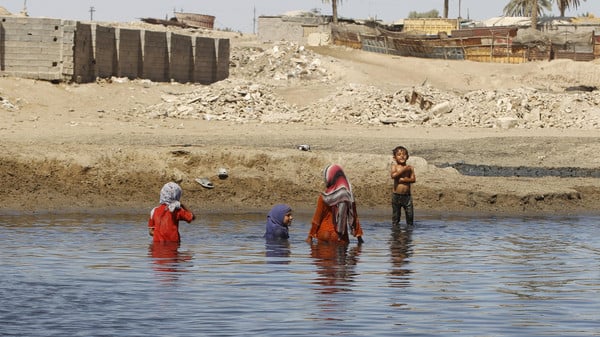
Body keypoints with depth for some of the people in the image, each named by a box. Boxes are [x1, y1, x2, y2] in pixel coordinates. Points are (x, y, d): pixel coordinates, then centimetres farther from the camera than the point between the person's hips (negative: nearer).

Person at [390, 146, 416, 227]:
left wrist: (403, 179, -17)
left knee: (410, 214, 1)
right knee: (395, 214, 6)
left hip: (407, 195, 1)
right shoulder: (395, 166, 0)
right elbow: (393, 175, -20)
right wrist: (403, 170, -18)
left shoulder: (410, 168, 3)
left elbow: (413, 179, -6)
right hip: (396, 195, -1)